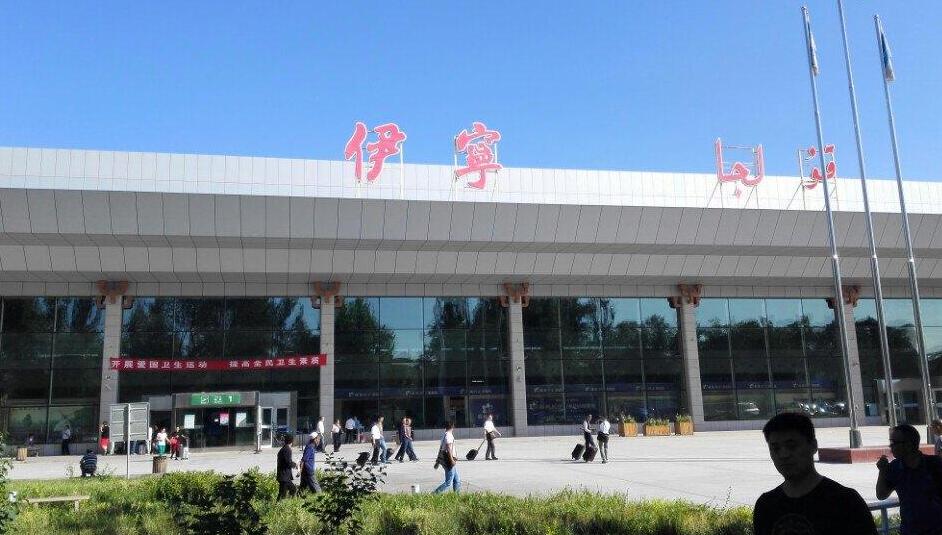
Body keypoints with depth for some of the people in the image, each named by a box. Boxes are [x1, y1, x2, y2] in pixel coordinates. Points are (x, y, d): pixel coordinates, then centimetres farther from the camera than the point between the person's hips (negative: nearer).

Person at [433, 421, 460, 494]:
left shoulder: (444, 435, 13)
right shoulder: (449, 435, -14)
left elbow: (440, 449, 18)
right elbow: (448, 449, -22)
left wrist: (438, 461, 23)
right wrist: (452, 460, -24)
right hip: (448, 460, -10)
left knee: (457, 481, 13)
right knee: (448, 482, -7)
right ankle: (435, 493, -9)